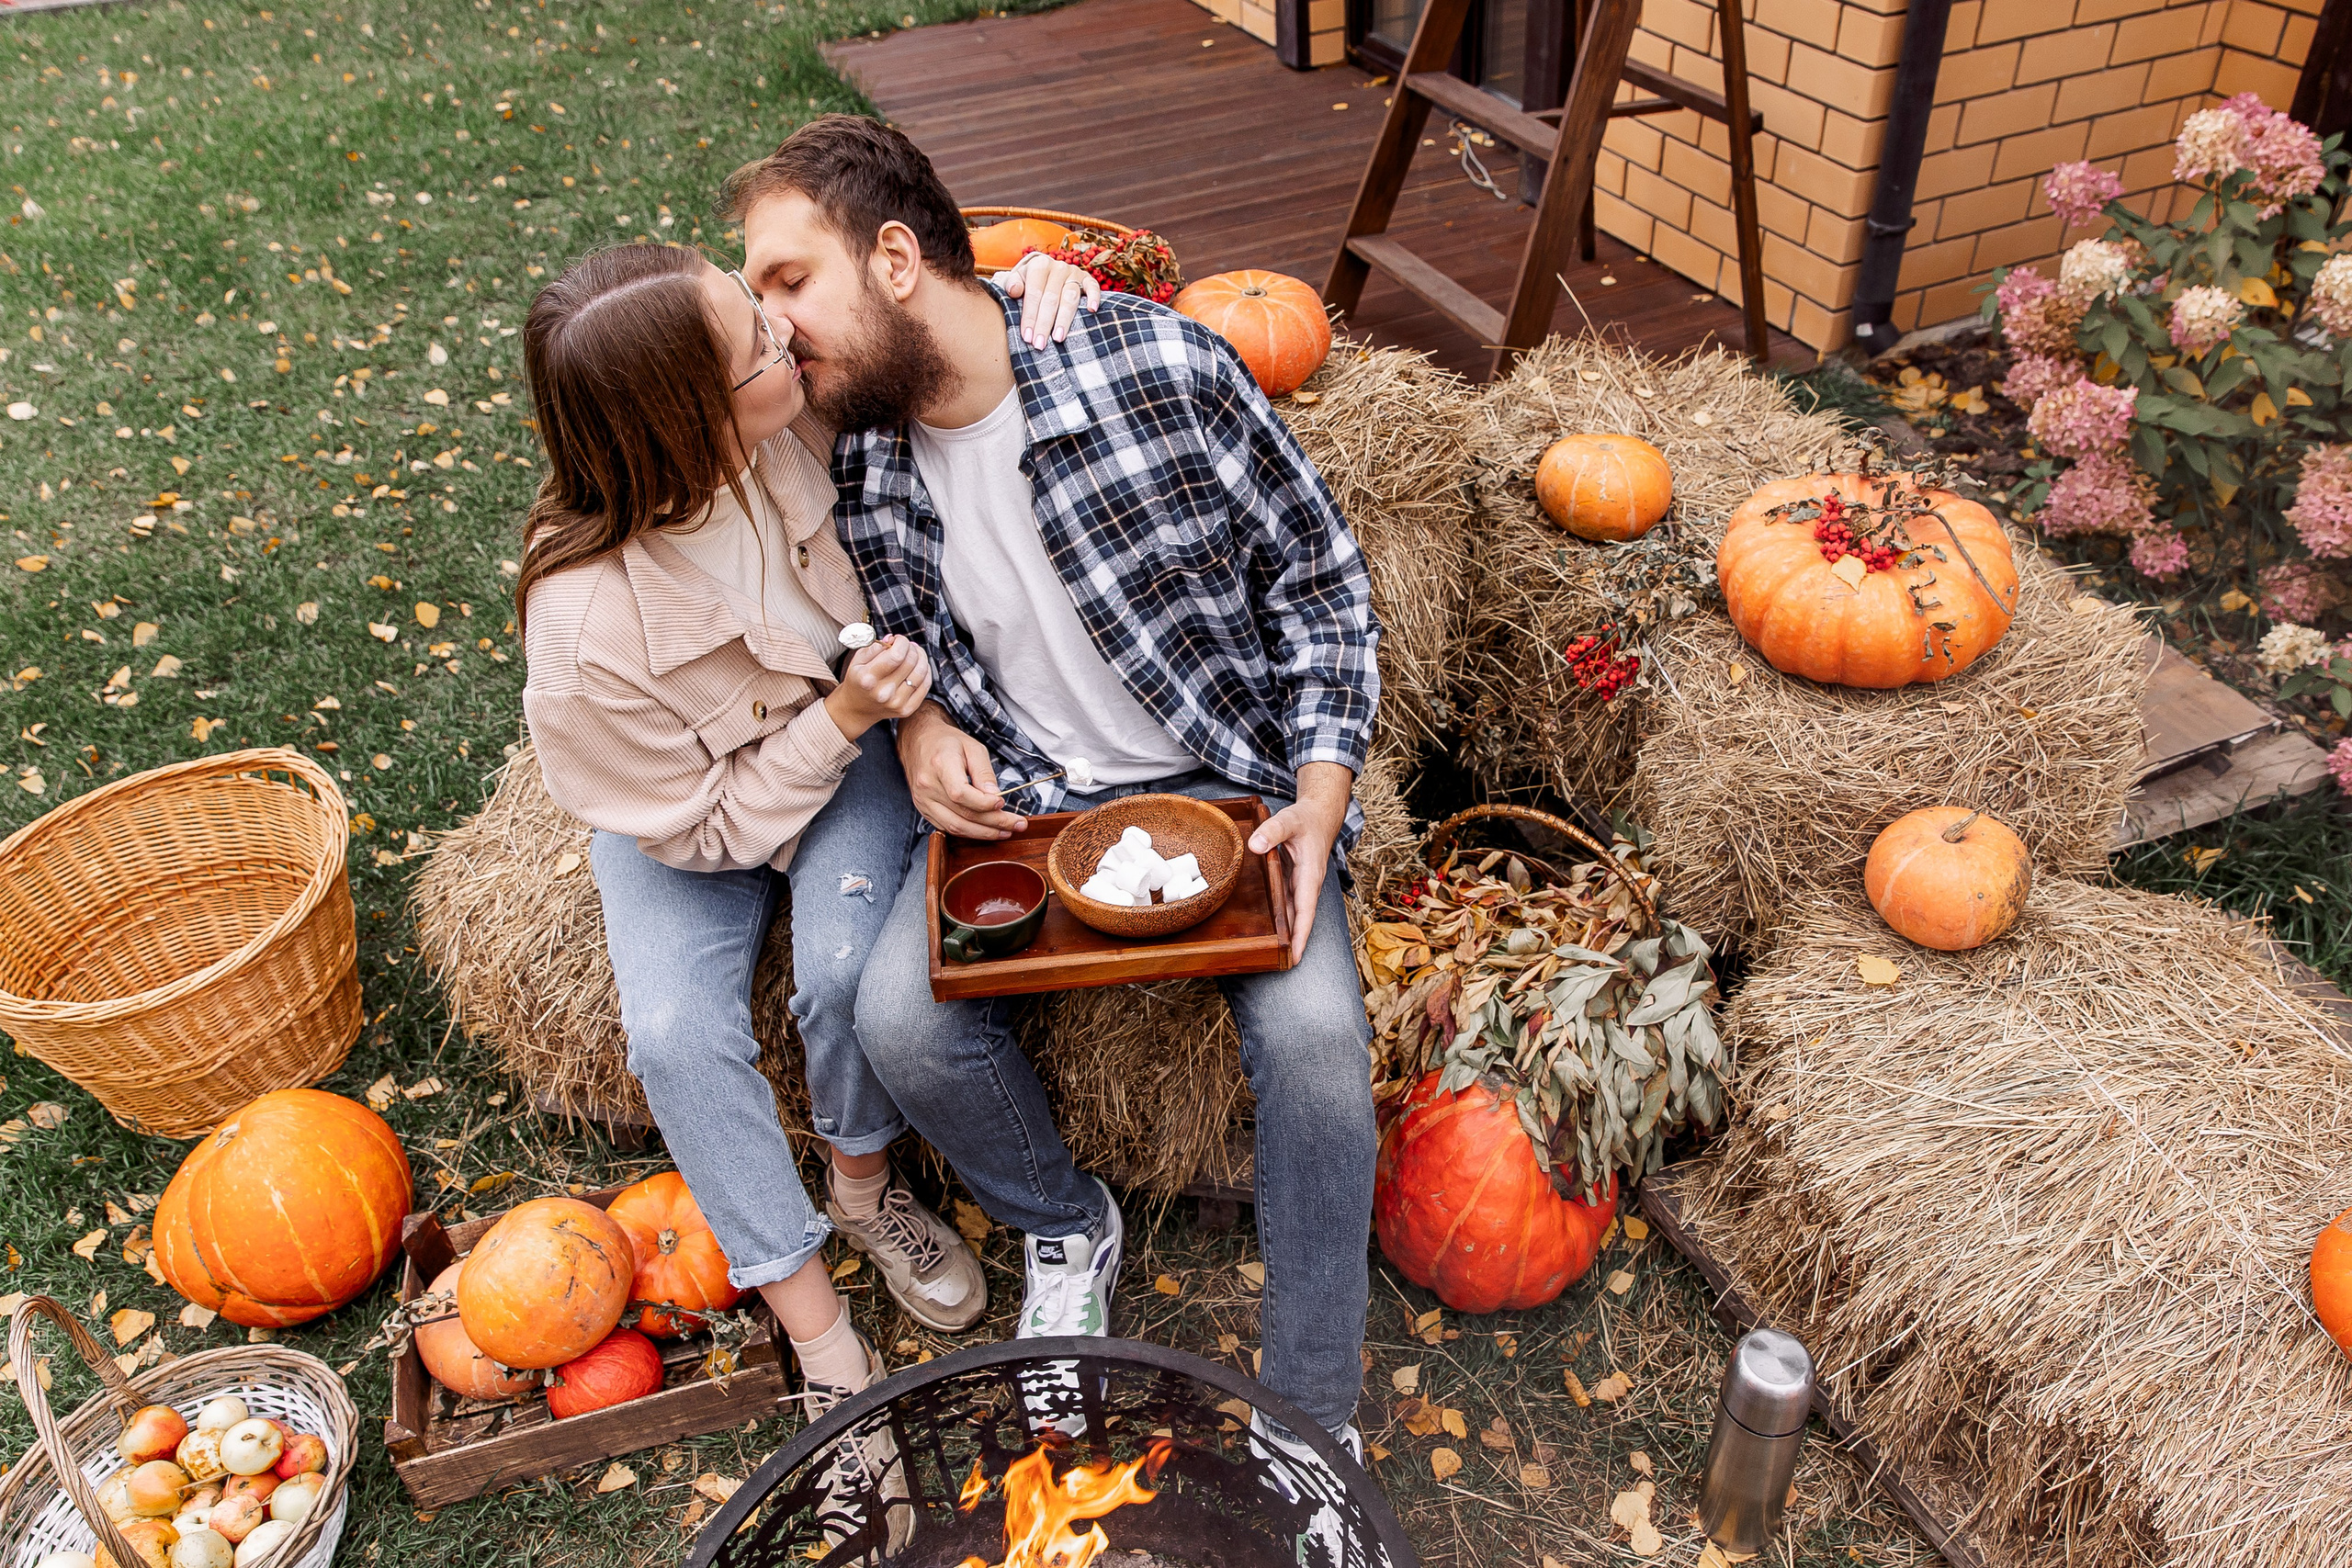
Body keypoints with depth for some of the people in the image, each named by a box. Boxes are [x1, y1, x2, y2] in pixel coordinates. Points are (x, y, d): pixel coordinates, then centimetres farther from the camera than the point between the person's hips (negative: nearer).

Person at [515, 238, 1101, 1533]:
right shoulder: (586, 629, -35)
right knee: (675, 1035, -22)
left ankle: (864, 1186, 9)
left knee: (847, 964, -24)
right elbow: (705, 827, -21)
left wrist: (1030, 275, -28)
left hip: (847, 732, 2)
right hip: (695, 807, -2)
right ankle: (820, 1334, -2)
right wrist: (845, 717, -30)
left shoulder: (787, 392, -27)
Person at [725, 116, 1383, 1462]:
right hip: (1009, 793, 3)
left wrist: (1325, 784, -17)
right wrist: (920, 723, -8)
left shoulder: (1160, 366, -18)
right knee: (903, 1013, -22)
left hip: (1221, 771, -3)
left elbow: (1318, 572, -7)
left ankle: (1313, 1422, -3)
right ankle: (1068, 1227, 12)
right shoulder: (852, 460, -6)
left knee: (1314, 1026, -26)